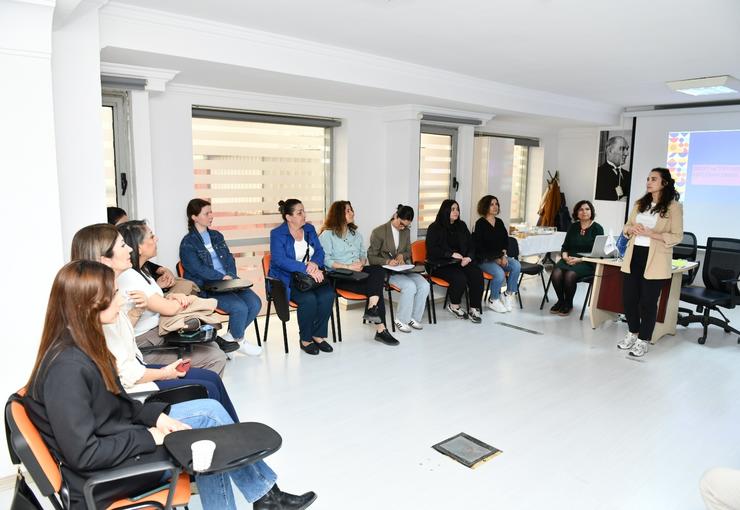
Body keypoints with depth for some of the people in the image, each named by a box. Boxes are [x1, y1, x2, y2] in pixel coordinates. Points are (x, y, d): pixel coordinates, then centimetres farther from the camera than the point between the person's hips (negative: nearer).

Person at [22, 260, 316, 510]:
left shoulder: (81, 346, 0)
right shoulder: (67, 368, -28)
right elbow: (83, 454, -27)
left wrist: (157, 416, -4)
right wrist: (150, 438, -19)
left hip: (118, 437, 9)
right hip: (101, 474, -8)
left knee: (210, 410, 2)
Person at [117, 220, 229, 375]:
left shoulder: (139, 270, 7)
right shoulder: (128, 277, -24)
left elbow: (158, 301, 13)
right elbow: (169, 309, -24)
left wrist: (172, 296, -9)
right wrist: (189, 299, -4)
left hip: (158, 333, 10)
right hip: (145, 347, -10)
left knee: (212, 346, 10)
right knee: (216, 359, -13)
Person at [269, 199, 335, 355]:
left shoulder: (309, 229, 12)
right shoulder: (277, 234, -6)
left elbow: (319, 251, 8)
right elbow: (280, 260, -19)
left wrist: (315, 263, -16)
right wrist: (307, 269, -27)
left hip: (311, 275, 5)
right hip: (287, 278, -5)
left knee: (327, 294, -24)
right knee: (308, 298, -30)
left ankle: (318, 335, -6)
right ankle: (305, 339, -8)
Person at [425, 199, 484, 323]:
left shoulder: (461, 226, 17)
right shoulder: (434, 228, 1)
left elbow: (471, 245, 16)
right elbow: (432, 250, -8)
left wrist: (469, 257, -5)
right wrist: (451, 254, -15)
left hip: (461, 262, 5)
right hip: (441, 264, -5)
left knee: (477, 275, -24)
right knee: (460, 278, -31)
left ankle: (474, 309, -15)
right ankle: (453, 306, -4)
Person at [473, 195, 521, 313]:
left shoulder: (499, 222, 12)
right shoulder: (480, 224, -6)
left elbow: (506, 240, 13)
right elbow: (480, 246, -10)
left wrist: (503, 256, -5)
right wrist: (495, 259, -14)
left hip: (500, 256, 6)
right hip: (485, 259, -6)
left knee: (516, 266, -22)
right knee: (499, 273, -31)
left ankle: (508, 294, -5)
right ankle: (493, 300, -6)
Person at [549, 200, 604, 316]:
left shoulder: (597, 228, 2)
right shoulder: (573, 227, 15)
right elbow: (565, 247, 15)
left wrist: (579, 259, -17)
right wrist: (565, 256, -7)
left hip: (587, 263, -3)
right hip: (569, 259, 4)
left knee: (570, 275, -33)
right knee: (556, 274, -28)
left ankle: (568, 304, -8)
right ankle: (560, 300, -3)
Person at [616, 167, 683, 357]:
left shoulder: (674, 207, -5)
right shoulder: (640, 203, 12)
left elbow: (677, 236, -9)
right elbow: (627, 226, 17)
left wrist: (650, 233, -20)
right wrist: (632, 229, -6)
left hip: (655, 260, -5)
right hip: (634, 256, 5)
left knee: (648, 301, 2)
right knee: (628, 297, 10)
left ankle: (643, 340, 17)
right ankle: (633, 333, 30)